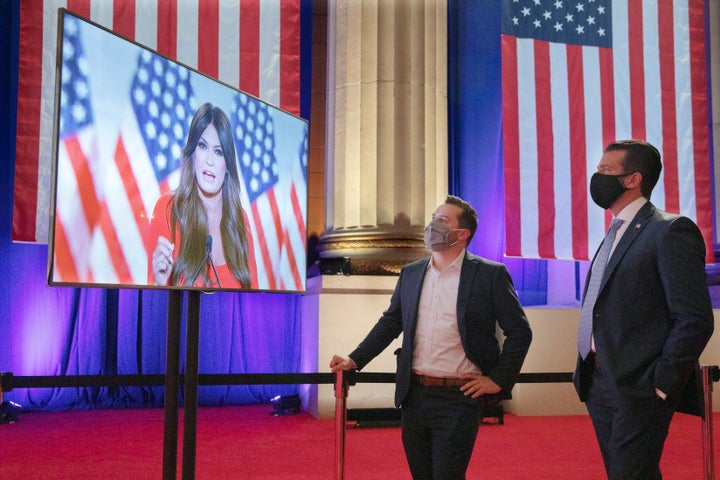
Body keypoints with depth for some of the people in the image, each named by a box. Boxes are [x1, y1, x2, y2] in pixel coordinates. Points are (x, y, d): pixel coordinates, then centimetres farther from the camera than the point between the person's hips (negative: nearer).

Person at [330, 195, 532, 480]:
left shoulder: (490, 274, -5)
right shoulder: (410, 274, 9)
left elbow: (519, 332, -2)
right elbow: (390, 323, 15)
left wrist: (498, 380, -6)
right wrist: (355, 360, 7)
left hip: (459, 399, -5)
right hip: (413, 395, 5)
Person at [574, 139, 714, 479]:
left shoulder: (670, 231, -11)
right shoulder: (615, 236, 16)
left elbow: (695, 320, -17)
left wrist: (659, 383, -16)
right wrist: (587, 371, 9)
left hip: (637, 388, -8)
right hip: (598, 384, 8)